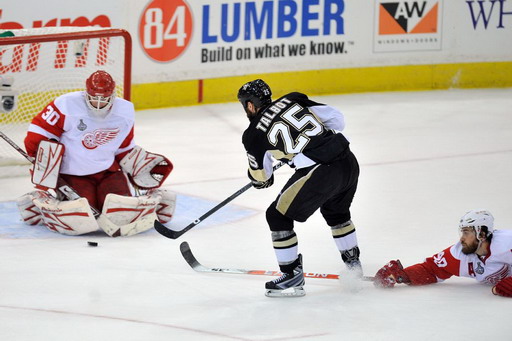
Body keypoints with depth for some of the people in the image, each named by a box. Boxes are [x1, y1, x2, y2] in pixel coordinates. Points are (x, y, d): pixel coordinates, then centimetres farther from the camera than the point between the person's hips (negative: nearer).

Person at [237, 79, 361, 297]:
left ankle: (293, 276, 12)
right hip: (348, 162, 7)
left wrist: (263, 180, 42)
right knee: (336, 211, 34)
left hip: (319, 173, -7)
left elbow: (261, 177, 18)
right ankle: (353, 263, 44)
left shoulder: (253, 134, 4)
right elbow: (336, 119, 14)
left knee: (278, 216, 10)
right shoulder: (292, 99, 14)